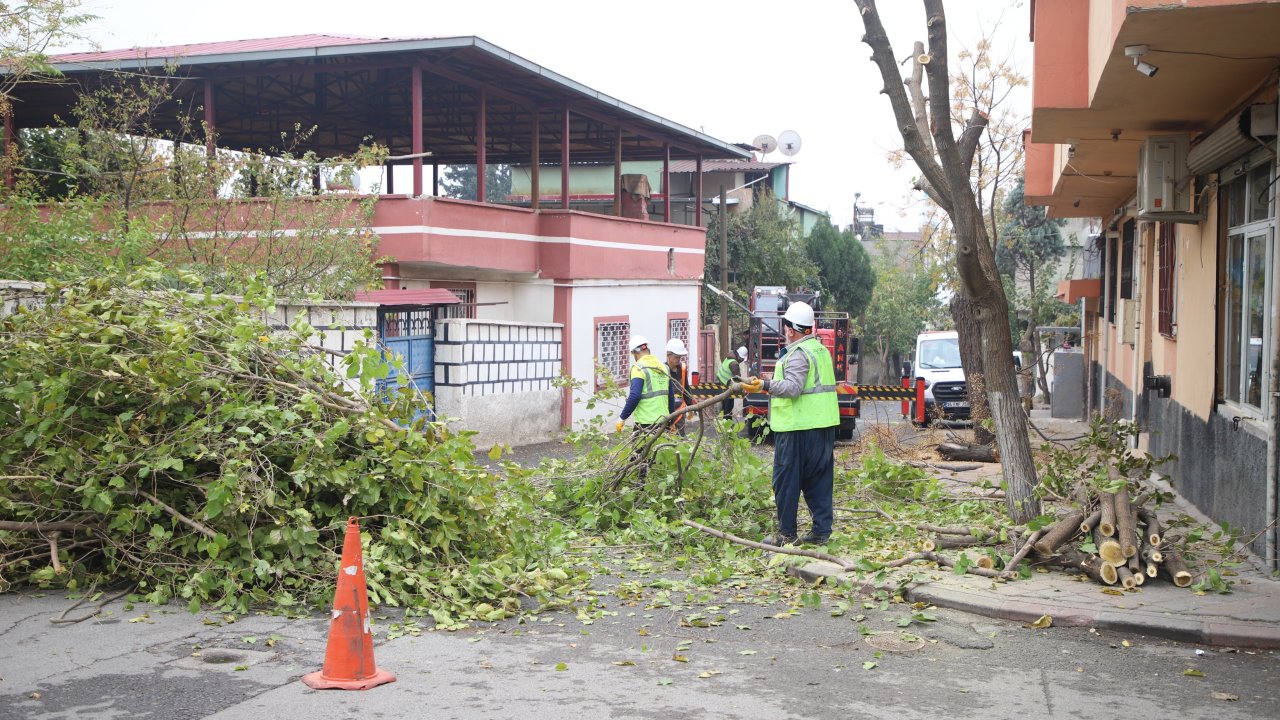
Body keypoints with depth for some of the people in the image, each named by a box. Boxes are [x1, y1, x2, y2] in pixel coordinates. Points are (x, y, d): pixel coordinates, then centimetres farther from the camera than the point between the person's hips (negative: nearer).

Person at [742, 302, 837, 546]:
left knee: (786, 480, 0)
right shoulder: (821, 350, 17)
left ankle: (786, 533, 4)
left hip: (797, 427, -9)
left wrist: (765, 385, -32)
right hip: (824, 425, 9)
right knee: (820, 480, 11)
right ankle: (822, 531, 12)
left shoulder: (798, 354, -14)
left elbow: (793, 387, -26)